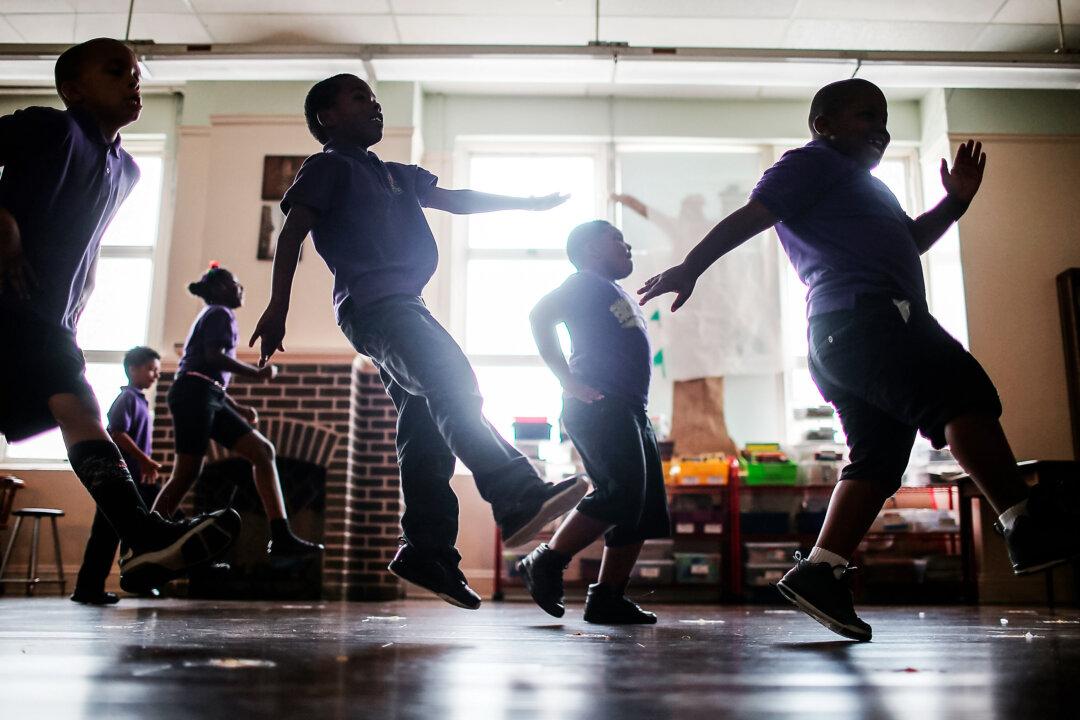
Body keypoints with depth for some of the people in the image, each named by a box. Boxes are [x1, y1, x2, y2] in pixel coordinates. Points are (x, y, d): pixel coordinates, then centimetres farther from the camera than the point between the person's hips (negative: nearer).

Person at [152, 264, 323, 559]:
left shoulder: (211, 315, 30)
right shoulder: (221, 313, 1)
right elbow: (214, 356, -16)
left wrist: (237, 408, 24)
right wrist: (257, 373, -8)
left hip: (209, 398, 9)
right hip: (194, 393, -9)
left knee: (263, 451, -1)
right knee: (186, 474, -13)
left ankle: (281, 538, -10)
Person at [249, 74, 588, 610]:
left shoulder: (394, 176, 31)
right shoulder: (329, 167, 9)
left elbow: (457, 200, 32)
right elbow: (292, 232, -2)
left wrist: (529, 203, 28)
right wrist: (278, 307, -14)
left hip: (404, 306, 9)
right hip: (373, 304, -8)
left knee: (428, 430, 0)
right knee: (453, 386, -28)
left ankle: (428, 552, 0)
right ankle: (520, 500, -40)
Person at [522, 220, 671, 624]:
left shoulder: (619, 297, 31)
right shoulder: (586, 282, 4)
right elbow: (541, 315, -11)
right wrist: (568, 381, -16)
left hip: (630, 409, 10)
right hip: (599, 404, -9)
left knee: (647, 509, 3)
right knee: (620, 493, -21)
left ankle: (607, 598, 5)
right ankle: (545, 564, -8)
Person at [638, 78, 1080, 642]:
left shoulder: (859, 183, 38)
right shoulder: (814, 161, 7)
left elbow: (904, 245, 43)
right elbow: (750, 215, -5)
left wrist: (954, 201, 30)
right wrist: (691, 267, -16)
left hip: (841, 339, 10)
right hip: (862, 315, -10)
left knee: (876, 459, 4)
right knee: (963, 393, -18)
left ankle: (819, 571, -1)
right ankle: (1029, 525, -22)